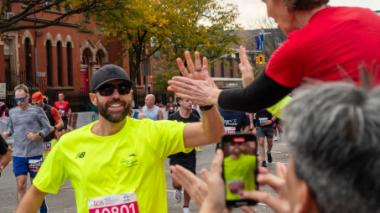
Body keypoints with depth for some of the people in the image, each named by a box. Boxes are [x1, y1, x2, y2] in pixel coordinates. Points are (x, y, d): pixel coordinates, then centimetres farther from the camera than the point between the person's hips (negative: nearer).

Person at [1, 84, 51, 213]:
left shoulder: (36, 110, -6)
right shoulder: (12, 112, 6)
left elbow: (47, 128, -3)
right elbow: (11, 128, 16)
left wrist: (37, 135, -20)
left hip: (35, 154, -3)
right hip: (18, 155, 3)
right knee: (20, 184, -1)